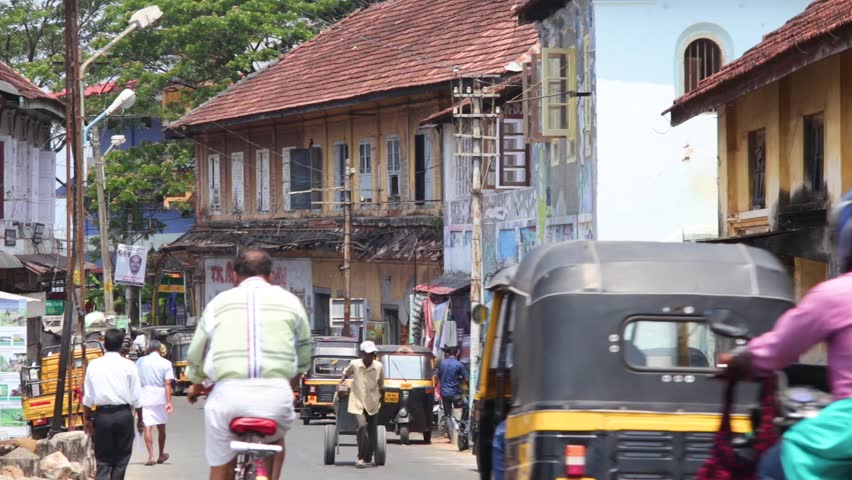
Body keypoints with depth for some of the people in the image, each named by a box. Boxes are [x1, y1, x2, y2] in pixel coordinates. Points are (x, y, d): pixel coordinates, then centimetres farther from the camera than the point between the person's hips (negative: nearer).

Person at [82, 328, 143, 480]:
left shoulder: (94, 365, -1)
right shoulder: (128, 365, -3)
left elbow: (87, 396, 2)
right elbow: (136, 397, -1)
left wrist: (87, 419, 12)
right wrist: (140, 419, 10)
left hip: (102, 415, 1)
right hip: (123, 414, -1)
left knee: (103, 460, 5)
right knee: (121, 459, 11)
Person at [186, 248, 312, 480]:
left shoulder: (219, 303, 19)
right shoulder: (289, 301, 19)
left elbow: (196, 358, 24)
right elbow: (303, 360, 25)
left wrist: (196, 387, 44)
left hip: (228, 393, 0)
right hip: (276, 391, 0)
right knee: (274, 439, 32)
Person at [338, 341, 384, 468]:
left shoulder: (379, 367, -4)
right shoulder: (354, 364, -8)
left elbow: (381, 385, 9)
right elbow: (346, 373, 15)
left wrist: (381, 399, 13)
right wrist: (341, 383, 3)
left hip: (372, 404, 3)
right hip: (358, 402, -3)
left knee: (372, 431, 9)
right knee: (362, 427, -23)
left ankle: (368, 458, 26)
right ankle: (361, 457, -18)